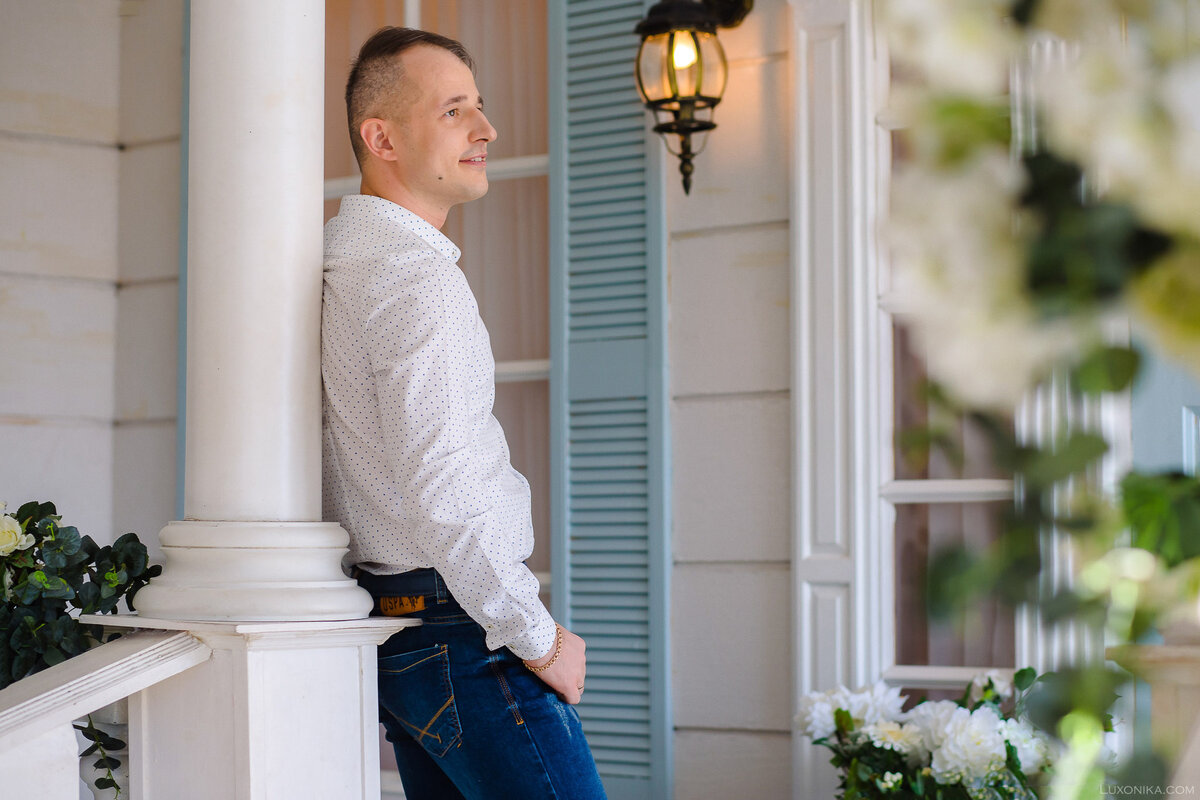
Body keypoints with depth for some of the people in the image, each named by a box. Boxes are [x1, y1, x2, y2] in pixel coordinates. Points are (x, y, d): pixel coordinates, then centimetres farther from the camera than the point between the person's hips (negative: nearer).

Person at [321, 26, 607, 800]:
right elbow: (439, 488, -25)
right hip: (463, 629, -10)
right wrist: (538, 639, -15)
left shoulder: (338, 255, 12)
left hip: (395, 624, 10)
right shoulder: (418, 276, -18)